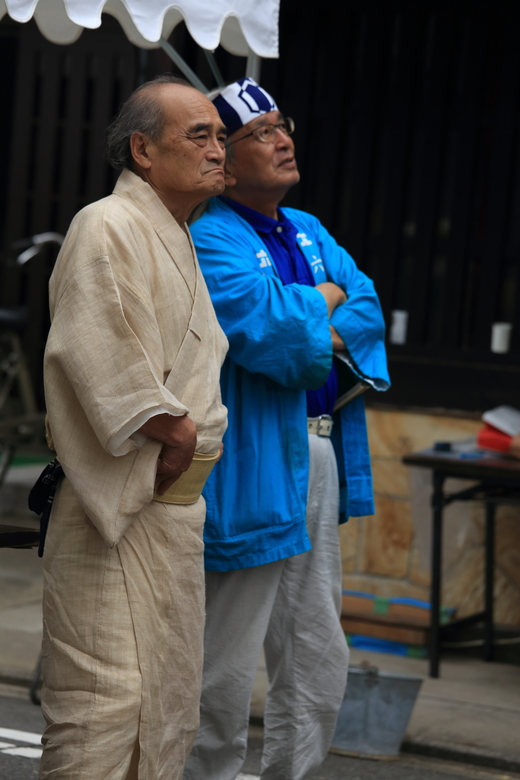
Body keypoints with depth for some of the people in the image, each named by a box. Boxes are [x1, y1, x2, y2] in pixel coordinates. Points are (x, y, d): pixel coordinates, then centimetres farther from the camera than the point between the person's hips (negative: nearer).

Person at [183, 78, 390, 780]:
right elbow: (263, 325, -25)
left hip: (319, 459, 9)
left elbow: (367, 310, 5)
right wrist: (323, 301, -7)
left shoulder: (310, 233, 16)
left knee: (319, 667, 16)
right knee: (225, 674, -1)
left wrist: (318, 340, -14)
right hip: (248, 473, -9)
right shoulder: (210, 237, -11)